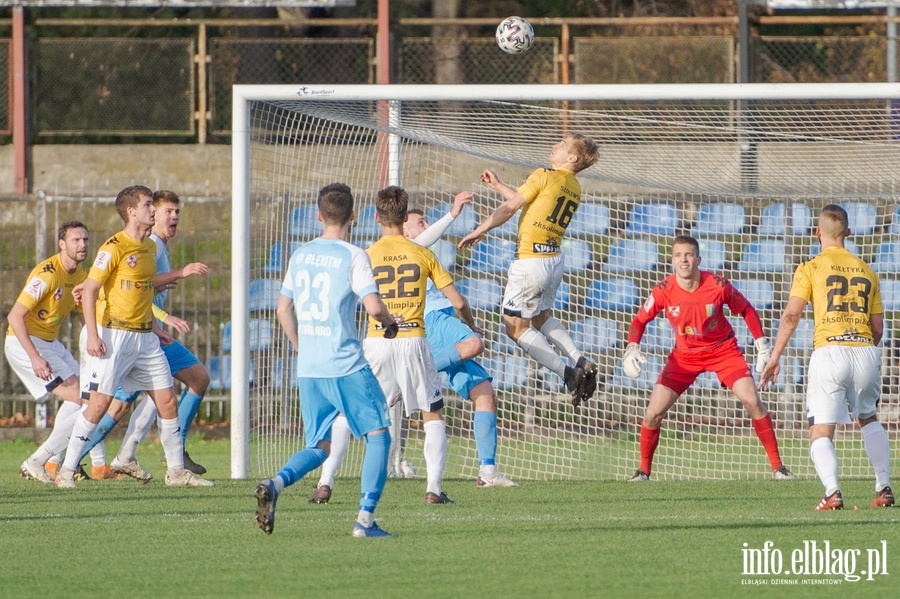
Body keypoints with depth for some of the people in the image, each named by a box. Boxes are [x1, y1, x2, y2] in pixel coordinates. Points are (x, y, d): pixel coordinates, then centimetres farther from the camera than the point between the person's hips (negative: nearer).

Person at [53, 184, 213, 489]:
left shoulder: (150, 247, 13)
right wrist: (92, 335, -22)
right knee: (99, 402, -11)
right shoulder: (114, 248, -12)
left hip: (144, 337, 8)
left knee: (167, 401, 5)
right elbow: (90, 289, -15)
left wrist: (154, 327, 21)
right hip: (114, 336, -8)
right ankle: (66, 471, -3)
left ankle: (176, 471, 15)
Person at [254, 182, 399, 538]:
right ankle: (366, 518, -3)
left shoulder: (300, 255, 10)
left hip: (308, 370, 5)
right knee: (378, 436, 7)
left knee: (317, 448, 12)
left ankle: (275, 484, -16)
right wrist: (389, 322, 6)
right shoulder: (353, 257, -8)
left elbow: (283, 311, 16)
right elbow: (373, 306, -16)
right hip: (347, 366, -5)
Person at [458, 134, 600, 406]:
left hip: (531, 261, -8)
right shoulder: (574, 188, 11)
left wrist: (479, 231, 1)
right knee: (541, 318, 27)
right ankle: (580, 361, 11)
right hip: (555, 259, 8)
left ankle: (567, 372, -12)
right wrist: (498, 185, 30)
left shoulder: (544, 176, -12)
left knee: (516, 327, 0)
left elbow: (510, 207, -10)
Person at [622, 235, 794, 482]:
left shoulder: (718, 285, -20)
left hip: (723, 350, -1)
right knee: (653, 413, -8)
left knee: (752, 401, -16)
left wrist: (761, 342, -8)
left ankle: (777, 466, -6)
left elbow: (746, 310, -3)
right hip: (684, 355, 1)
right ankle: (644, 470, 15)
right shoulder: (663, 290, -18)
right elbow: (640, 320, -4)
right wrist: (632, 348, -21)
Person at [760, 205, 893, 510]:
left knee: (821, 432, -2)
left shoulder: (810, 269, 4)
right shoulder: (866, 272, 16)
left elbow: (791, 316, -5)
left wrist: (774, 358, -2)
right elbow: (878, 329, 17)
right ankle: (884, 488, 20)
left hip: (829, 351, -4)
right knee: (869, 419, 28)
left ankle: (832, 492, -24)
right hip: (866, 351, 4)